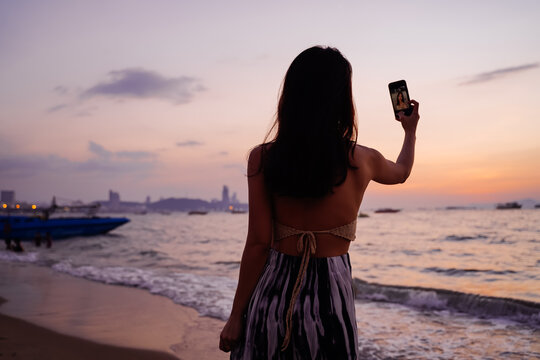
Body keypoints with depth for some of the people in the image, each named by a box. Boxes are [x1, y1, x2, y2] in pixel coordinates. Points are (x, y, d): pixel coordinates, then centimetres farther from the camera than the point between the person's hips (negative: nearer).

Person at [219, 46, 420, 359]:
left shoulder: (263, 158, -8)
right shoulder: (362, 160, -4)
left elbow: (258, 245, -8)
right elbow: (402, 171, 21)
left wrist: (236, 316, 1)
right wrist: (411, 131, 40)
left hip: (273, 291, 0)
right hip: (329, 295, 0)